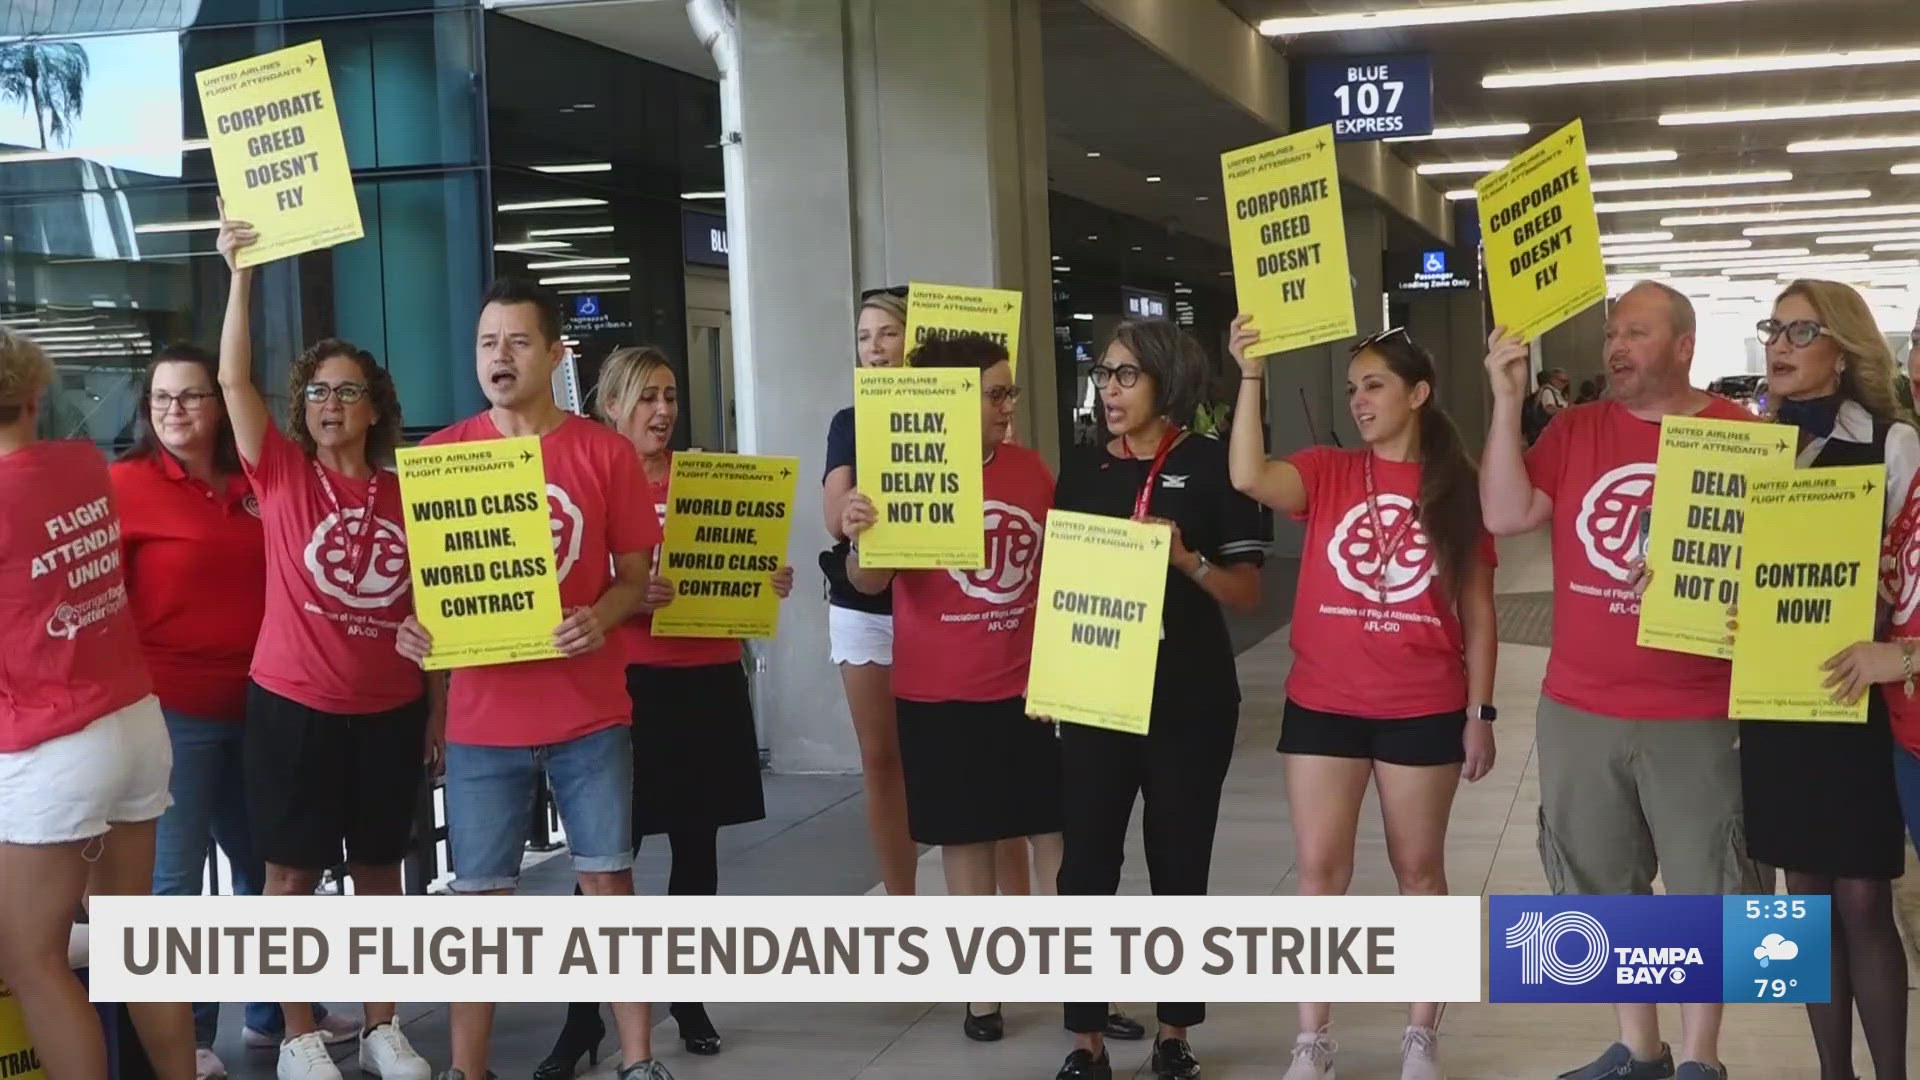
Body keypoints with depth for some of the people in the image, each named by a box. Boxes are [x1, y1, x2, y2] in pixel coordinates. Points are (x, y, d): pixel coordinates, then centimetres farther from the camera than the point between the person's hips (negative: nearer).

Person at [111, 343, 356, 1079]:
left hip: (256, 704, 6)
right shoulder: (125, 485, -7)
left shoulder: (253, 486, 9)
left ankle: (276, 1011, 31)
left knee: (265, 862, 16)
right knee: (174, 876, 0)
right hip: (169, 709, -6)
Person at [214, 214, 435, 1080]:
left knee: (380, 869, 11)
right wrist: (242, 272, -20)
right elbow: (233, 379, -14)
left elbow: (430, 609, 9)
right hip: (293, 705, -2)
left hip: (390, 709, 3)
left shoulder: (405, 495, 4)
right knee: (293, 873, 4)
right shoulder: (281, 474, -2)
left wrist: (439, 707, 7)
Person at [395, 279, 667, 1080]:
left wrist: (601, 618, -18)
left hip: (590, 709, 0)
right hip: (482, 713, 0)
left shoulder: (605, 452, -1)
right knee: (481, 894, 5)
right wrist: (413, 627, -15)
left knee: (608, 880, 6)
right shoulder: (440, 454, 0)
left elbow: (635, 573, 2)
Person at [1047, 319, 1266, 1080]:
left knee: (1180, 866, 7)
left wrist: (1186, 560, -22)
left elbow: (1248, 593, -4)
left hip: (1189, 700, -2)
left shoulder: (1211, 466, -3)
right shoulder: (1082, 471, 7)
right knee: (1086, 866, 0)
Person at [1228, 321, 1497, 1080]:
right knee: (1320, 872, 4)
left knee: (1419, 870, 11)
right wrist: (1252, 375, -25)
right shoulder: (1326, 472, 0)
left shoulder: (1457, 489, -1)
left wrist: (1479, 712, -1)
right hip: (1323, 706, 1)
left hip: (1425, 713, -1)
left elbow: (1478, 612, 2)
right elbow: (1250, 478, -21)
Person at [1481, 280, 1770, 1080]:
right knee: (1603, 887, 14)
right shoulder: (1574, 430, 4)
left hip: (1697, 716, -3)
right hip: (1577, 710, 3)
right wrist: (1508, 401, -12)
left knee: (1706, 889, 8)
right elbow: (1505, 516, -7)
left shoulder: (1742, 435, -5)